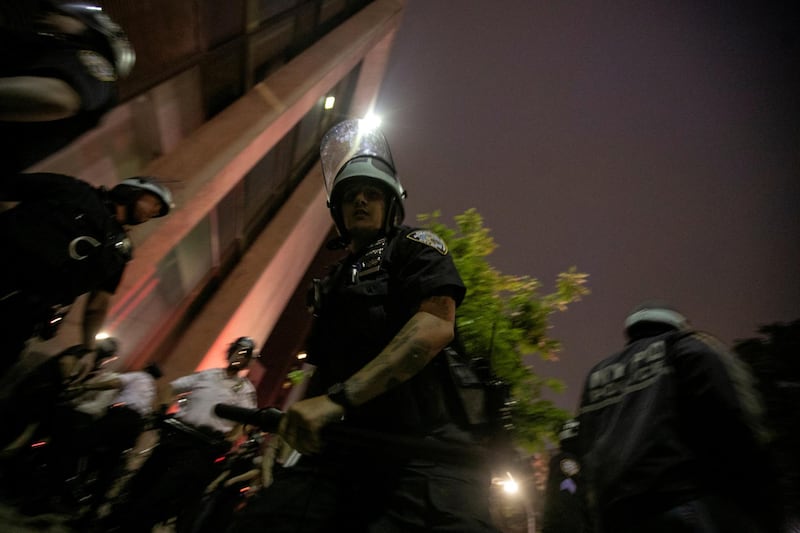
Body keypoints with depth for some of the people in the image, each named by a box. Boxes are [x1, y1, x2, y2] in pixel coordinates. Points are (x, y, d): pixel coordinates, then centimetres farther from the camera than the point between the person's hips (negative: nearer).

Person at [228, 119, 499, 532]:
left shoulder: (415, 246, 7)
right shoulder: (332, 284, 28)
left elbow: (436, 326, -13)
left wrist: (338, 397, -19)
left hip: (422, 444, -5)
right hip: (345, 448, 6)